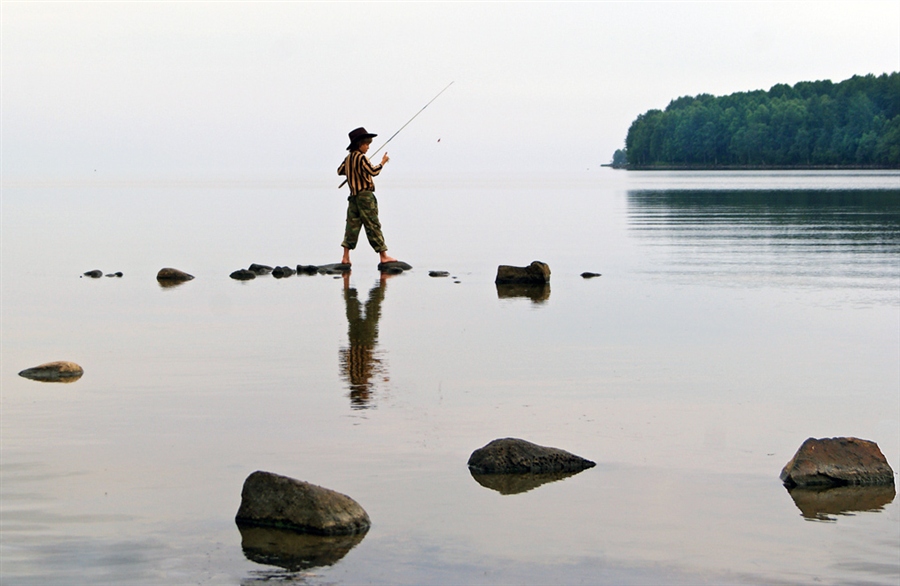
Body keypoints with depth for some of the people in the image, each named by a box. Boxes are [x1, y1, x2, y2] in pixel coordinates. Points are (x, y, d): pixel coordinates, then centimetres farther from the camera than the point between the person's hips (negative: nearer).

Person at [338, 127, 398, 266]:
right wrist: (383, 162, -8)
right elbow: (373, 171, -21)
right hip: (365, 196, -8)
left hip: (353, 196, 8)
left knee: (352, 225, 7)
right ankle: (383, 255, -2)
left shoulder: (348, 158, 11)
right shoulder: (361, 157, -14)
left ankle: (345, 257, 3)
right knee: (373, 225, -4)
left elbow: (340, 171, 22)